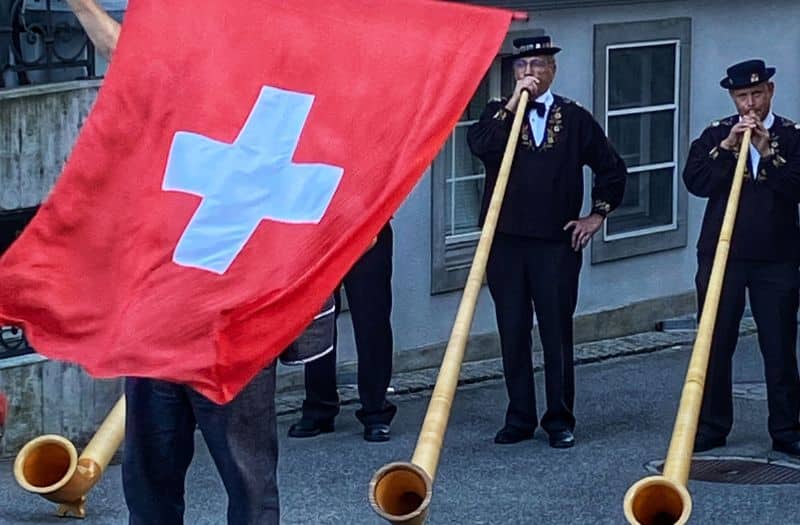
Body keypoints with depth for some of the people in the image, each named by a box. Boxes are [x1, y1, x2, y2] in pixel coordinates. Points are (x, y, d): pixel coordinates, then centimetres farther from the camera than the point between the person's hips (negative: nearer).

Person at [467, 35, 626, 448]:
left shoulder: (575, 119, 7)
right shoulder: (499, 113, 8)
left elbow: (611, 168, 14)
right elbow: (479, 146, -14)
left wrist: (597, 215, 8)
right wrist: (512, 104, -15)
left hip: (556, 244, -1)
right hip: (505, 242, 1)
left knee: (557, 334, 0)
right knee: (512, 333, 4)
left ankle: (560, 420, 8)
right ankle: (519, 418, 12)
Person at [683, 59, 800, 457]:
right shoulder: (715, 135, 7)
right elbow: (695, 181, -6)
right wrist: (727, 147, -15)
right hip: (720, 255, 1)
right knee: (714, 345, 4)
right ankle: (711, 427, 13)